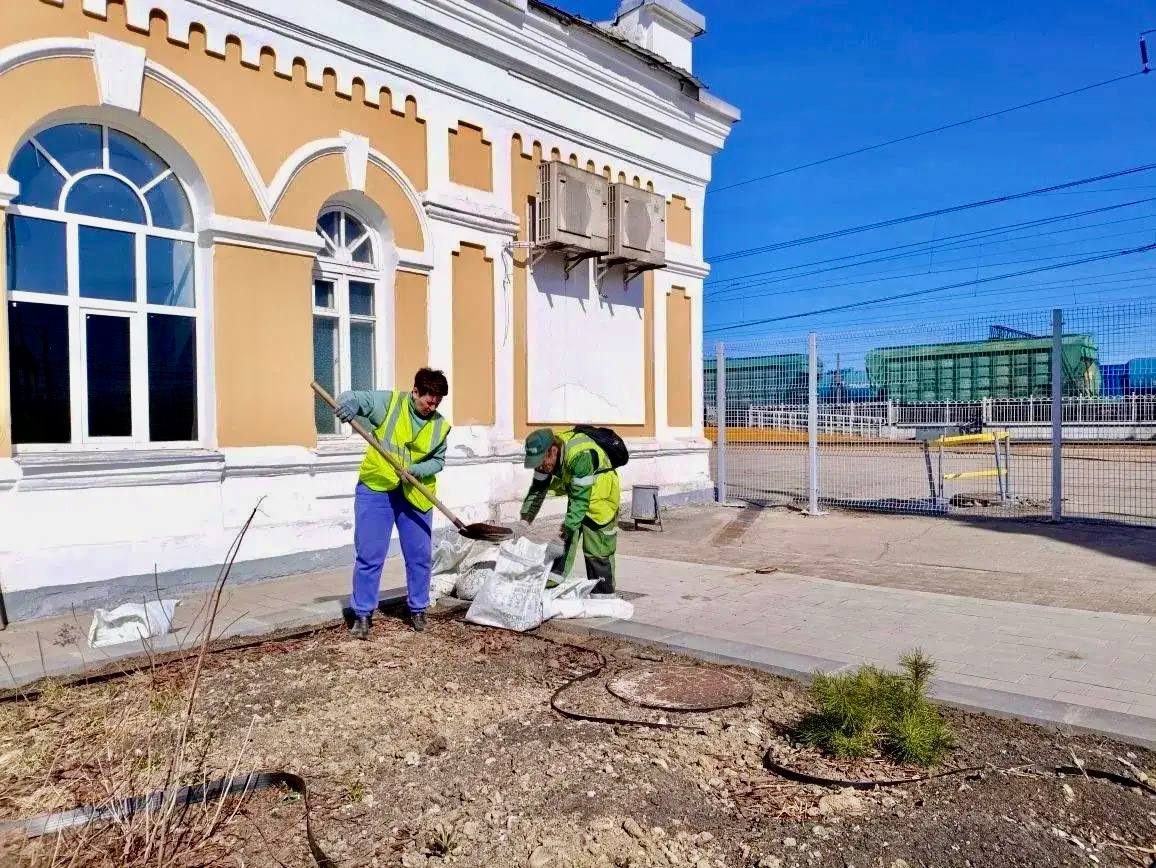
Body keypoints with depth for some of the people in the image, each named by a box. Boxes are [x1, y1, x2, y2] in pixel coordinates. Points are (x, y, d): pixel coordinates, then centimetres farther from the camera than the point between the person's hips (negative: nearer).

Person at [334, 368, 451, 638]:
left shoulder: (440, 426, 1)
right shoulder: (387, 402, -6)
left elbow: (437, 461, 5)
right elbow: (350, 398, -4)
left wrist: (416, 470, -15)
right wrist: (347, 408, -28)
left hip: (415, 496, 3)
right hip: (375, 489, -3)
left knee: (419, 555, 7)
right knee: (369, 555, 0)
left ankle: (418, 610, 25)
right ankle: (362, 614, 14)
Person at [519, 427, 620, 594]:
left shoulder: (581, 455, -36)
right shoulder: (546, 453, -11)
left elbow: (580, 499, -35)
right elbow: (538, 489, -1)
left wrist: (565, 531, -37)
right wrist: (525, 519, -10)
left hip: (600, 498, -7)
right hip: (577, 495, 7)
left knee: (598, 552, -5)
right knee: (564, 543, 1)